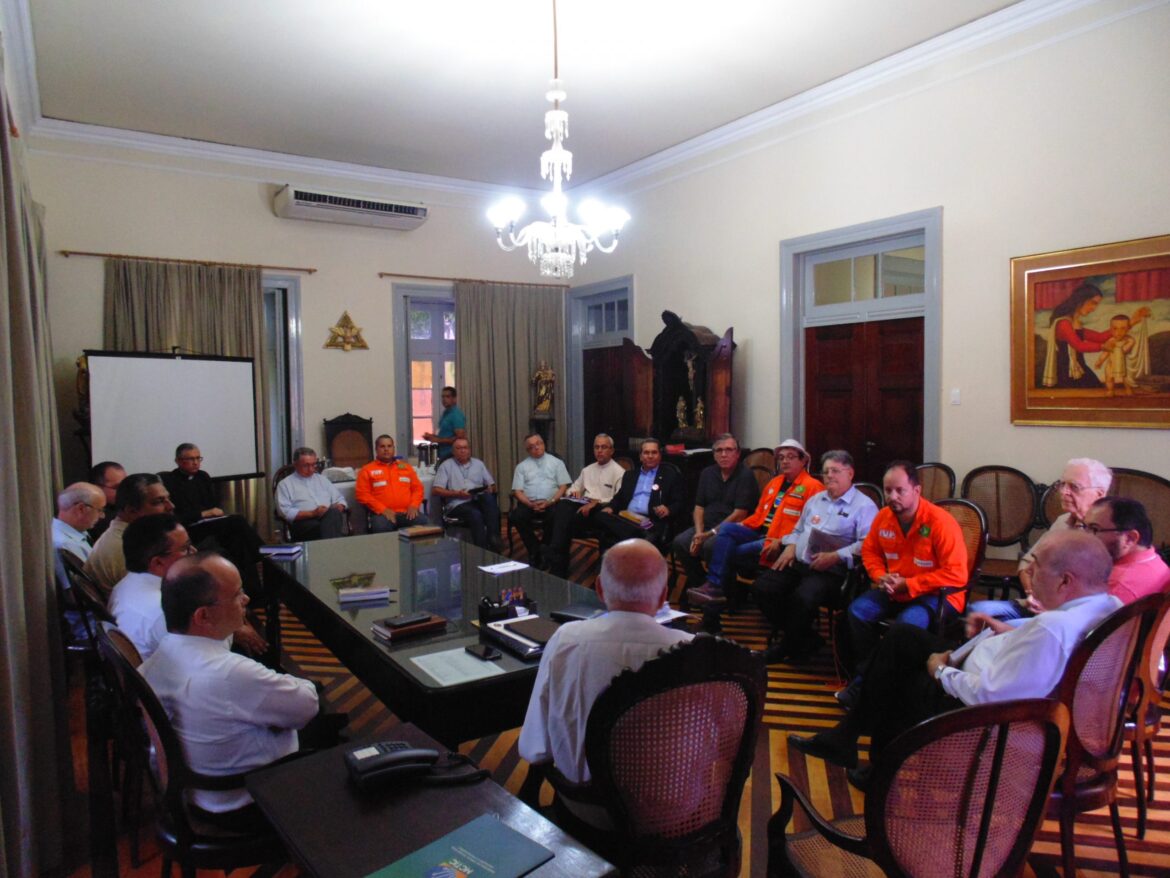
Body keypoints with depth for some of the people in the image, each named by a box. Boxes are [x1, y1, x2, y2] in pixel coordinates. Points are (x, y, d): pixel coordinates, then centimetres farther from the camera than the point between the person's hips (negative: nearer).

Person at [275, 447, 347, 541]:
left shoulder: (322, 479, 26)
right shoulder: (285, 484, 12)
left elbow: (340, 500, 26)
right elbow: (286, 512, -2)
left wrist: (338, 508, 1)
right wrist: (312, 513, -13)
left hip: (331, 518, 5)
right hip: (304, 523, -5)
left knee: (333, 514, -35)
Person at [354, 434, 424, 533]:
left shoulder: (406, 467, 23)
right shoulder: (367, 470, 12)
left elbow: (417, 488, 19)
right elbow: (362, 494, 2)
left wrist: (414, 505, -2)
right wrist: (382, 509, -10)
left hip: (407, 512, 3)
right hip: (383, 514, -3)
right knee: (381, 528, -37)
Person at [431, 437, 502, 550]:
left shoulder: (478, 463, 21)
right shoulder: (446, 465, 10)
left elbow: (492, 485, 21)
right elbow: (435, 490, 1)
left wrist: (489, 489, -5)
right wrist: (456, 493, -11)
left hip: (479, 502, 3)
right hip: (457, 504, -3)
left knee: (489, 498, -33)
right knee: (475, 514, -36)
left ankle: (493, 537, -37)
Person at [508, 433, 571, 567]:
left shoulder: (556, 462, 13)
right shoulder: (522, 466, 16)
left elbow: (563, 486, 4)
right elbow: (518, 491, 6)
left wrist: (549, 502, -13)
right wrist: (531, 504, -13)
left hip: (551, 503, -1)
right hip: (529, 503, 2)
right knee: (515, 516, -31)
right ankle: (535, 551, -13)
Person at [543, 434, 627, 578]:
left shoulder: (618, 472, 2)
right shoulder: (588, 470, 24)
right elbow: (574, 487, 29)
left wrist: (596, 502, -19)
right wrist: (574, 492, 4)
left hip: (602, 509, -5)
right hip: (584, 505, 6)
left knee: (569, 519, -32)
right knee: (562, 506, -30)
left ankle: (558, 561, -25)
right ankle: (556, 557, -33)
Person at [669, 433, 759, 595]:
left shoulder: (745, 476, -7)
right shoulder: (707, 474, 14)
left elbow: (739, 515, -13)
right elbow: (699, 507, 12)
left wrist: (710, 533, -14)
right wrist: (698, 533, -6)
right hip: (706, 526, 6)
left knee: (710, 546, -33)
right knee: (680, 542, -18)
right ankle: (698, 583, -1)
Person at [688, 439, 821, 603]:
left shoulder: (812, 486, -5)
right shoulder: (774, 483, 21)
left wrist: (781, 542, -22)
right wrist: (741, 526, 5)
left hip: (781, 543, -7)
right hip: (760, 533, 7)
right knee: (726, 528, -17)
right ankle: (713, 585, -24)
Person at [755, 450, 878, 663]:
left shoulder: (864, 506, 0)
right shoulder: (815, 500, 24)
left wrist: (835, 556, -21)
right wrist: (790, 546, 10)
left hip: (832, 570, -7)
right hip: (798, 563, 7)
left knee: (803, 598, -34)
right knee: (762, 587, -14)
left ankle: (787, 647, -3)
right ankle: (805, 639, 2)